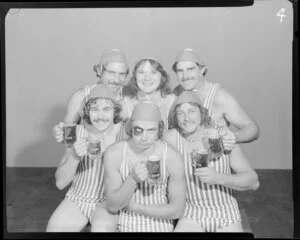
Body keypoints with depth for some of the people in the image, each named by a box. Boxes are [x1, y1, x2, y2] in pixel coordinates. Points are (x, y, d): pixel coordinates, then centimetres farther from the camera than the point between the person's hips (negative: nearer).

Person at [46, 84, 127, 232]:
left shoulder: (123, 131, -10)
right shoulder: (78, 132, -6)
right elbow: (60, 183, -7)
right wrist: (74, 156, -24)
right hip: (77, 199, 2)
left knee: (101, 228, -28)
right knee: (54, 227, -17)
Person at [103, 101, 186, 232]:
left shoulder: (172, 157, -12)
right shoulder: (114, 153, -10)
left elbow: (177, 210, -6)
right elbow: (112, 206, -10)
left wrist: (135, 207, -10)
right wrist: (132, 180, -26)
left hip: (161, 226, -1)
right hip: (126, 226, 1)